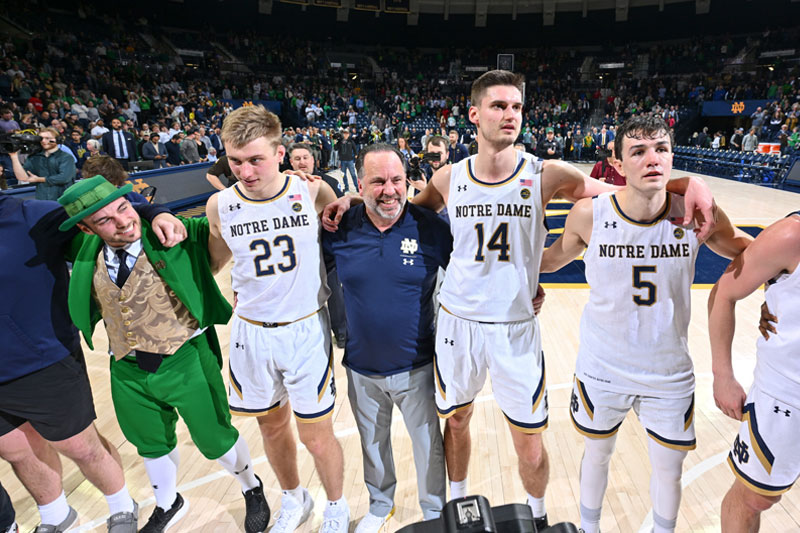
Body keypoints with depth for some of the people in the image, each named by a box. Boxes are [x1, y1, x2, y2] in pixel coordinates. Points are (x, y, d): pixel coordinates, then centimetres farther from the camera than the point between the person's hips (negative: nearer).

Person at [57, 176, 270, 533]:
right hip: (128, 372, 5)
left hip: (186, 361, -5)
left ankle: (252, 490, 43)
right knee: (151, 446, 27)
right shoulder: (88, 253, -2)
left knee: (216, 442, 12)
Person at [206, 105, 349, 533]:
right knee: (272, 426, 20)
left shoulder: (312, 192, -12)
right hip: (251, 334, 3)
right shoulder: (220, 206, -5)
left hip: (306, 331, -2)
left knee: (317, 436, 8)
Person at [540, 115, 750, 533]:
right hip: (602, 368, -1)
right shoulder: (589, 215, -17)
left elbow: (743, 250, 6)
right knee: (597, 453, 21)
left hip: (669, 373, 1)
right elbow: (556, 256, 1)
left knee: (669, 469, 20)